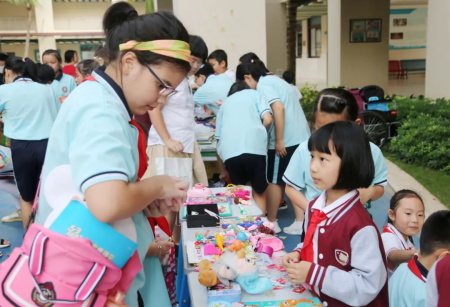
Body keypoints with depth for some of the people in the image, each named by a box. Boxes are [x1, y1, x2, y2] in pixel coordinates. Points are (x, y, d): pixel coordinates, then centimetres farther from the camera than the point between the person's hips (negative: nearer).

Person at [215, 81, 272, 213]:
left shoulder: (225, 103, 32)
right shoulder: (254, 93, 25)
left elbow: (219, 140, 29)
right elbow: (268, 120, 6)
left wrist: (223, 171, 36)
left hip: (230, 151, 2)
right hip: (254, 148, -2)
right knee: (259, 192, 15)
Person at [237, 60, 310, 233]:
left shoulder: (263, 84, -10)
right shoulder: (273, 79, 18)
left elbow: (279, 108, -24)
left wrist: (279, 140, -21)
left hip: (287, 140, -9)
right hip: (301, 136, 9)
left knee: (274, 181, 3)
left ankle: (271, 222, 11)